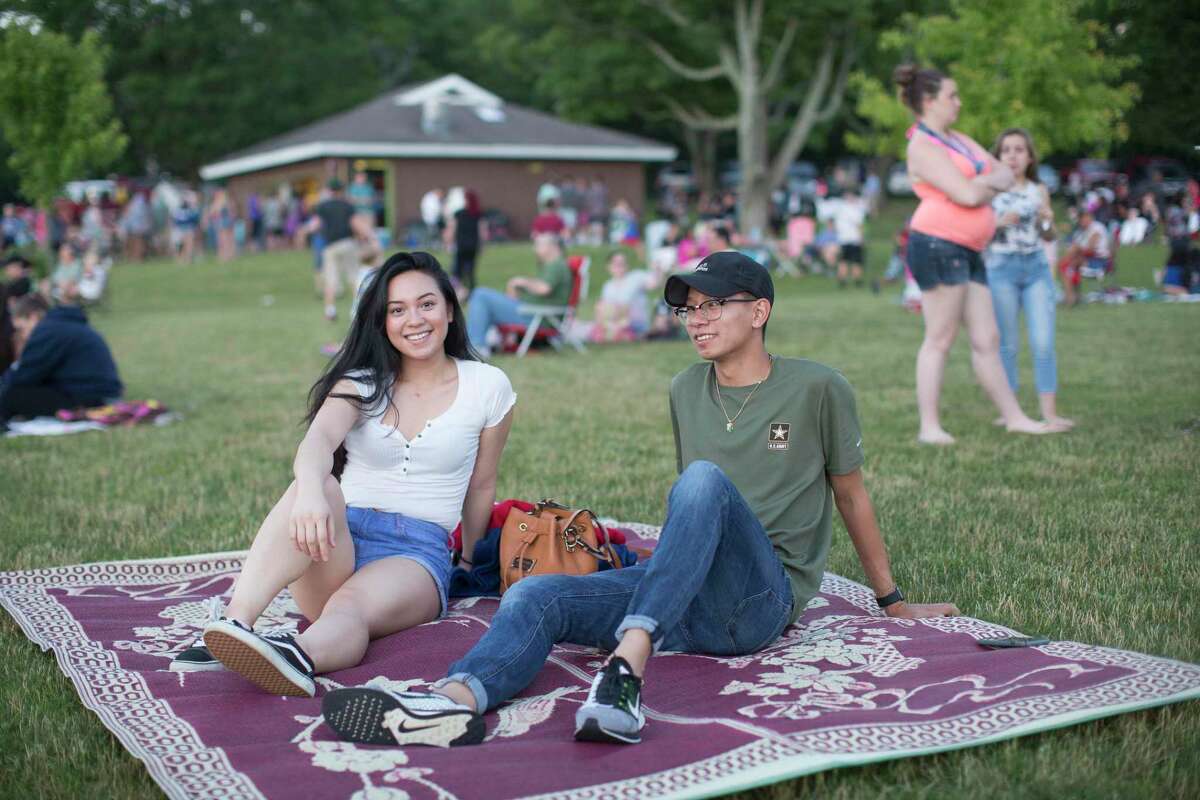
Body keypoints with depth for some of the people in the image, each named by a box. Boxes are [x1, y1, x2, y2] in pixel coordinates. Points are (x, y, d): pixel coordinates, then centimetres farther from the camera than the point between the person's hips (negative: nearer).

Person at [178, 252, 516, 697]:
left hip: (418, 554, -2)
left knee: (351, 606, -38)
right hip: (341, 543, 2)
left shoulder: (487, 387, 5)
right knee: (320, 488, -34)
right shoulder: (362, 382, 6)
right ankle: (234, 624, -51)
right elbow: (320, 438, -17)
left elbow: (481, 487, 15)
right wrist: (310, 490, -41)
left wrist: (467, 565, 26)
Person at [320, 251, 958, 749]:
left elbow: (851, 494, 14)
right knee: (535, 596, -21)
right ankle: (459, 698, -52)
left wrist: (892, 600, 21)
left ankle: (628, 662, -49)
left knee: (705, 477, -33)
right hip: (682, 598, 5)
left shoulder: (817, 389, 4)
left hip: (764, 597, -4)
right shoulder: (685, 391, 17)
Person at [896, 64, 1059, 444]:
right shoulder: (922, 145, -7)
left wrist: (985, 183, -6)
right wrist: (989, 184, 4)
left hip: (967, 251, 9)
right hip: (937, 244, -9)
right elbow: (967, 195, -17)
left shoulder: (958, 139, 22)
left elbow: (1006, 175, 16)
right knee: (939, 339, -6)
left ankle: (1015, 418, 16)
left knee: (987, 339, 11)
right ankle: (929, 427, -1)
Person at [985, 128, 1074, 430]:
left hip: (1037, 267, 2)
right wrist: (999, 223, -16)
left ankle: (1049, 411, -1)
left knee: (1044, 342, -4)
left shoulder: (1039, 190, 10)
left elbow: (1049, 236, 19)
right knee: (1007, 344, 2)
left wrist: (1048, 221, -2)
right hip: (1002, 268, -2)